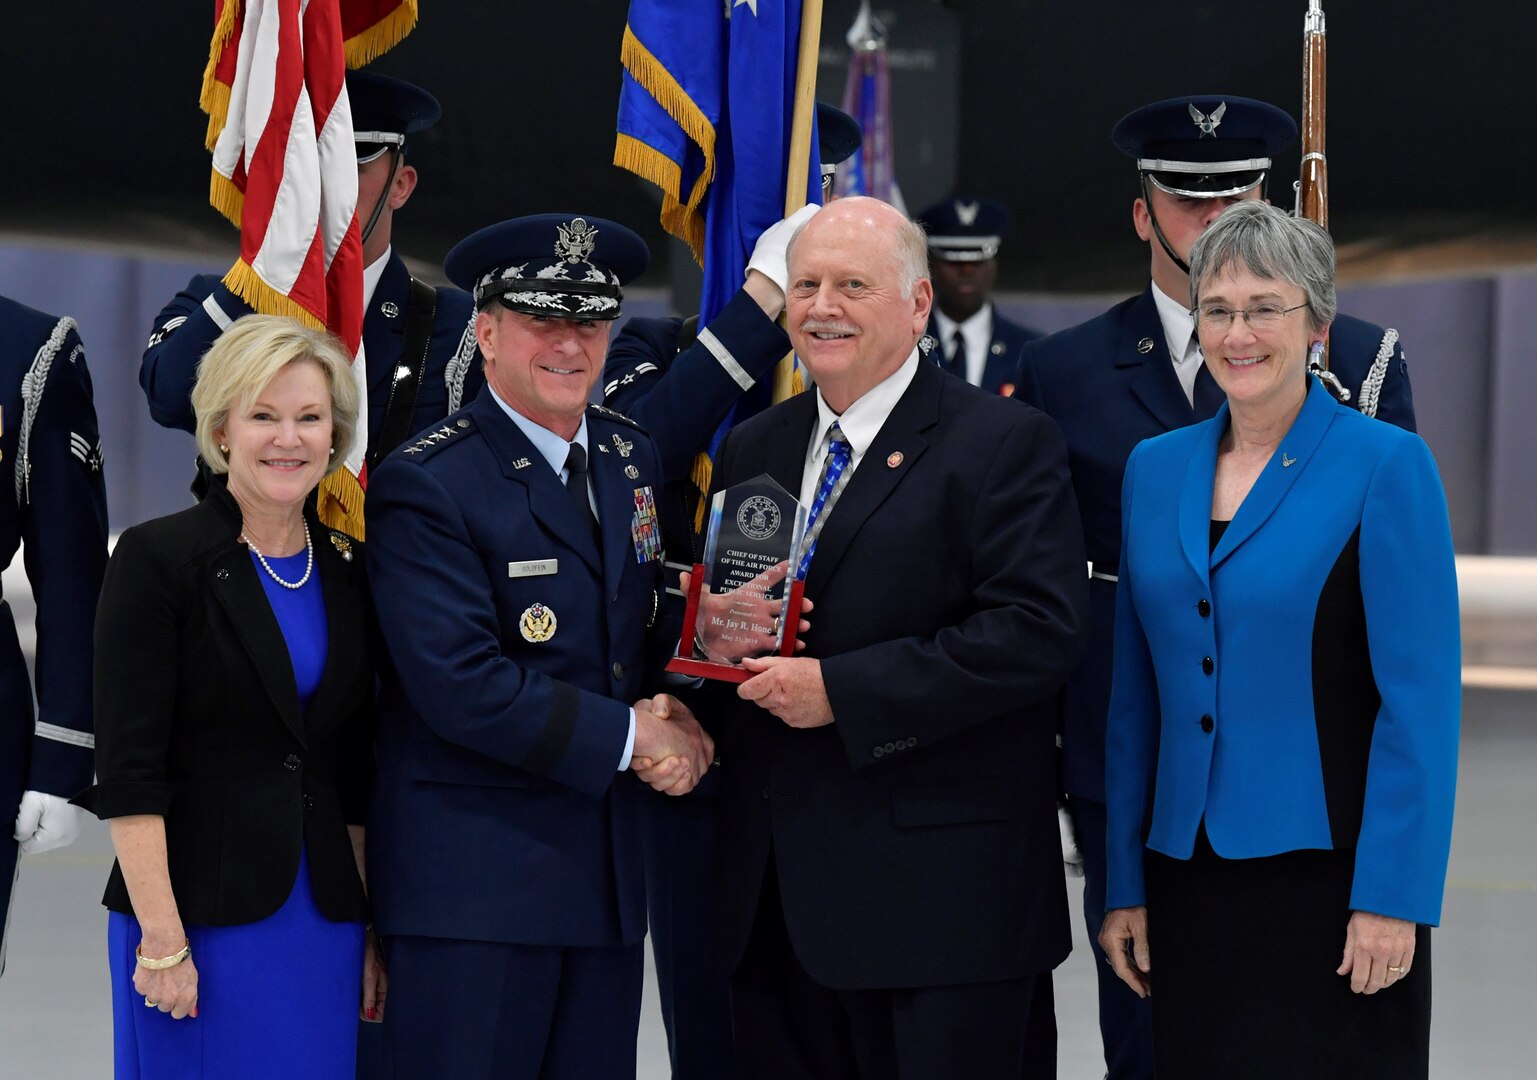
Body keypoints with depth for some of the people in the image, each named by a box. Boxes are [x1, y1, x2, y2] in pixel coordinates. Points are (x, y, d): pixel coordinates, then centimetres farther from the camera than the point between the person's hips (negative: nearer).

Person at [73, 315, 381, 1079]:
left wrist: (373, 929, 10)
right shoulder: (158, 558, -6)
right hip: (198, 916, -5)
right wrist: (161, 940, -15)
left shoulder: (347, 572, 11)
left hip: (325, 922, 5)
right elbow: (128, 769, -10)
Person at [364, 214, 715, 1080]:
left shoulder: (633, 462, 12)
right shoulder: (424, 487, -11)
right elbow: (462, 686, -18)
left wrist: (672, 708, -2)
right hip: (474, 883, -7)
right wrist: (628, 738, -13)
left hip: (608, 871, 7)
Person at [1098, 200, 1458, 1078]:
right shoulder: (1155, 469, 9)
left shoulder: (1387, 466, -6)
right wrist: (1125, 882, 9)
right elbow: (1136, 694, 12)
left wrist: (1392, 898, -15)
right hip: (1190, 878, 5)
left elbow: (1421, 698, -10)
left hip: (1328, 874, -5)